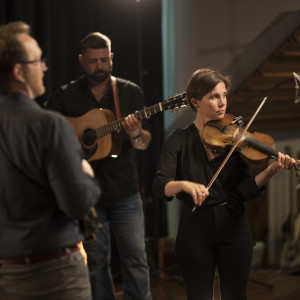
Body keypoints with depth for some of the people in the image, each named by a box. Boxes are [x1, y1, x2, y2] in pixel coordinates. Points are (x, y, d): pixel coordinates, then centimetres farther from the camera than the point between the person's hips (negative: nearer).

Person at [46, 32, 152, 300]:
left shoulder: (130, 92, 4)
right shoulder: (66, 96, 3)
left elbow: (145, 143, 1)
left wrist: (136, 134, -23)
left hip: (125, 190, 0)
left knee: (135, 256, -2)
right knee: (95, 260, 9)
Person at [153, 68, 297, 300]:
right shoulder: (179, 140, -3)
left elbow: (245, 190, -8)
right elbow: (160, 186, -16)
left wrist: (272, 170, -24)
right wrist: (184, 184, -36)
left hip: (234, 228, 1)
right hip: (195, 231, -1)